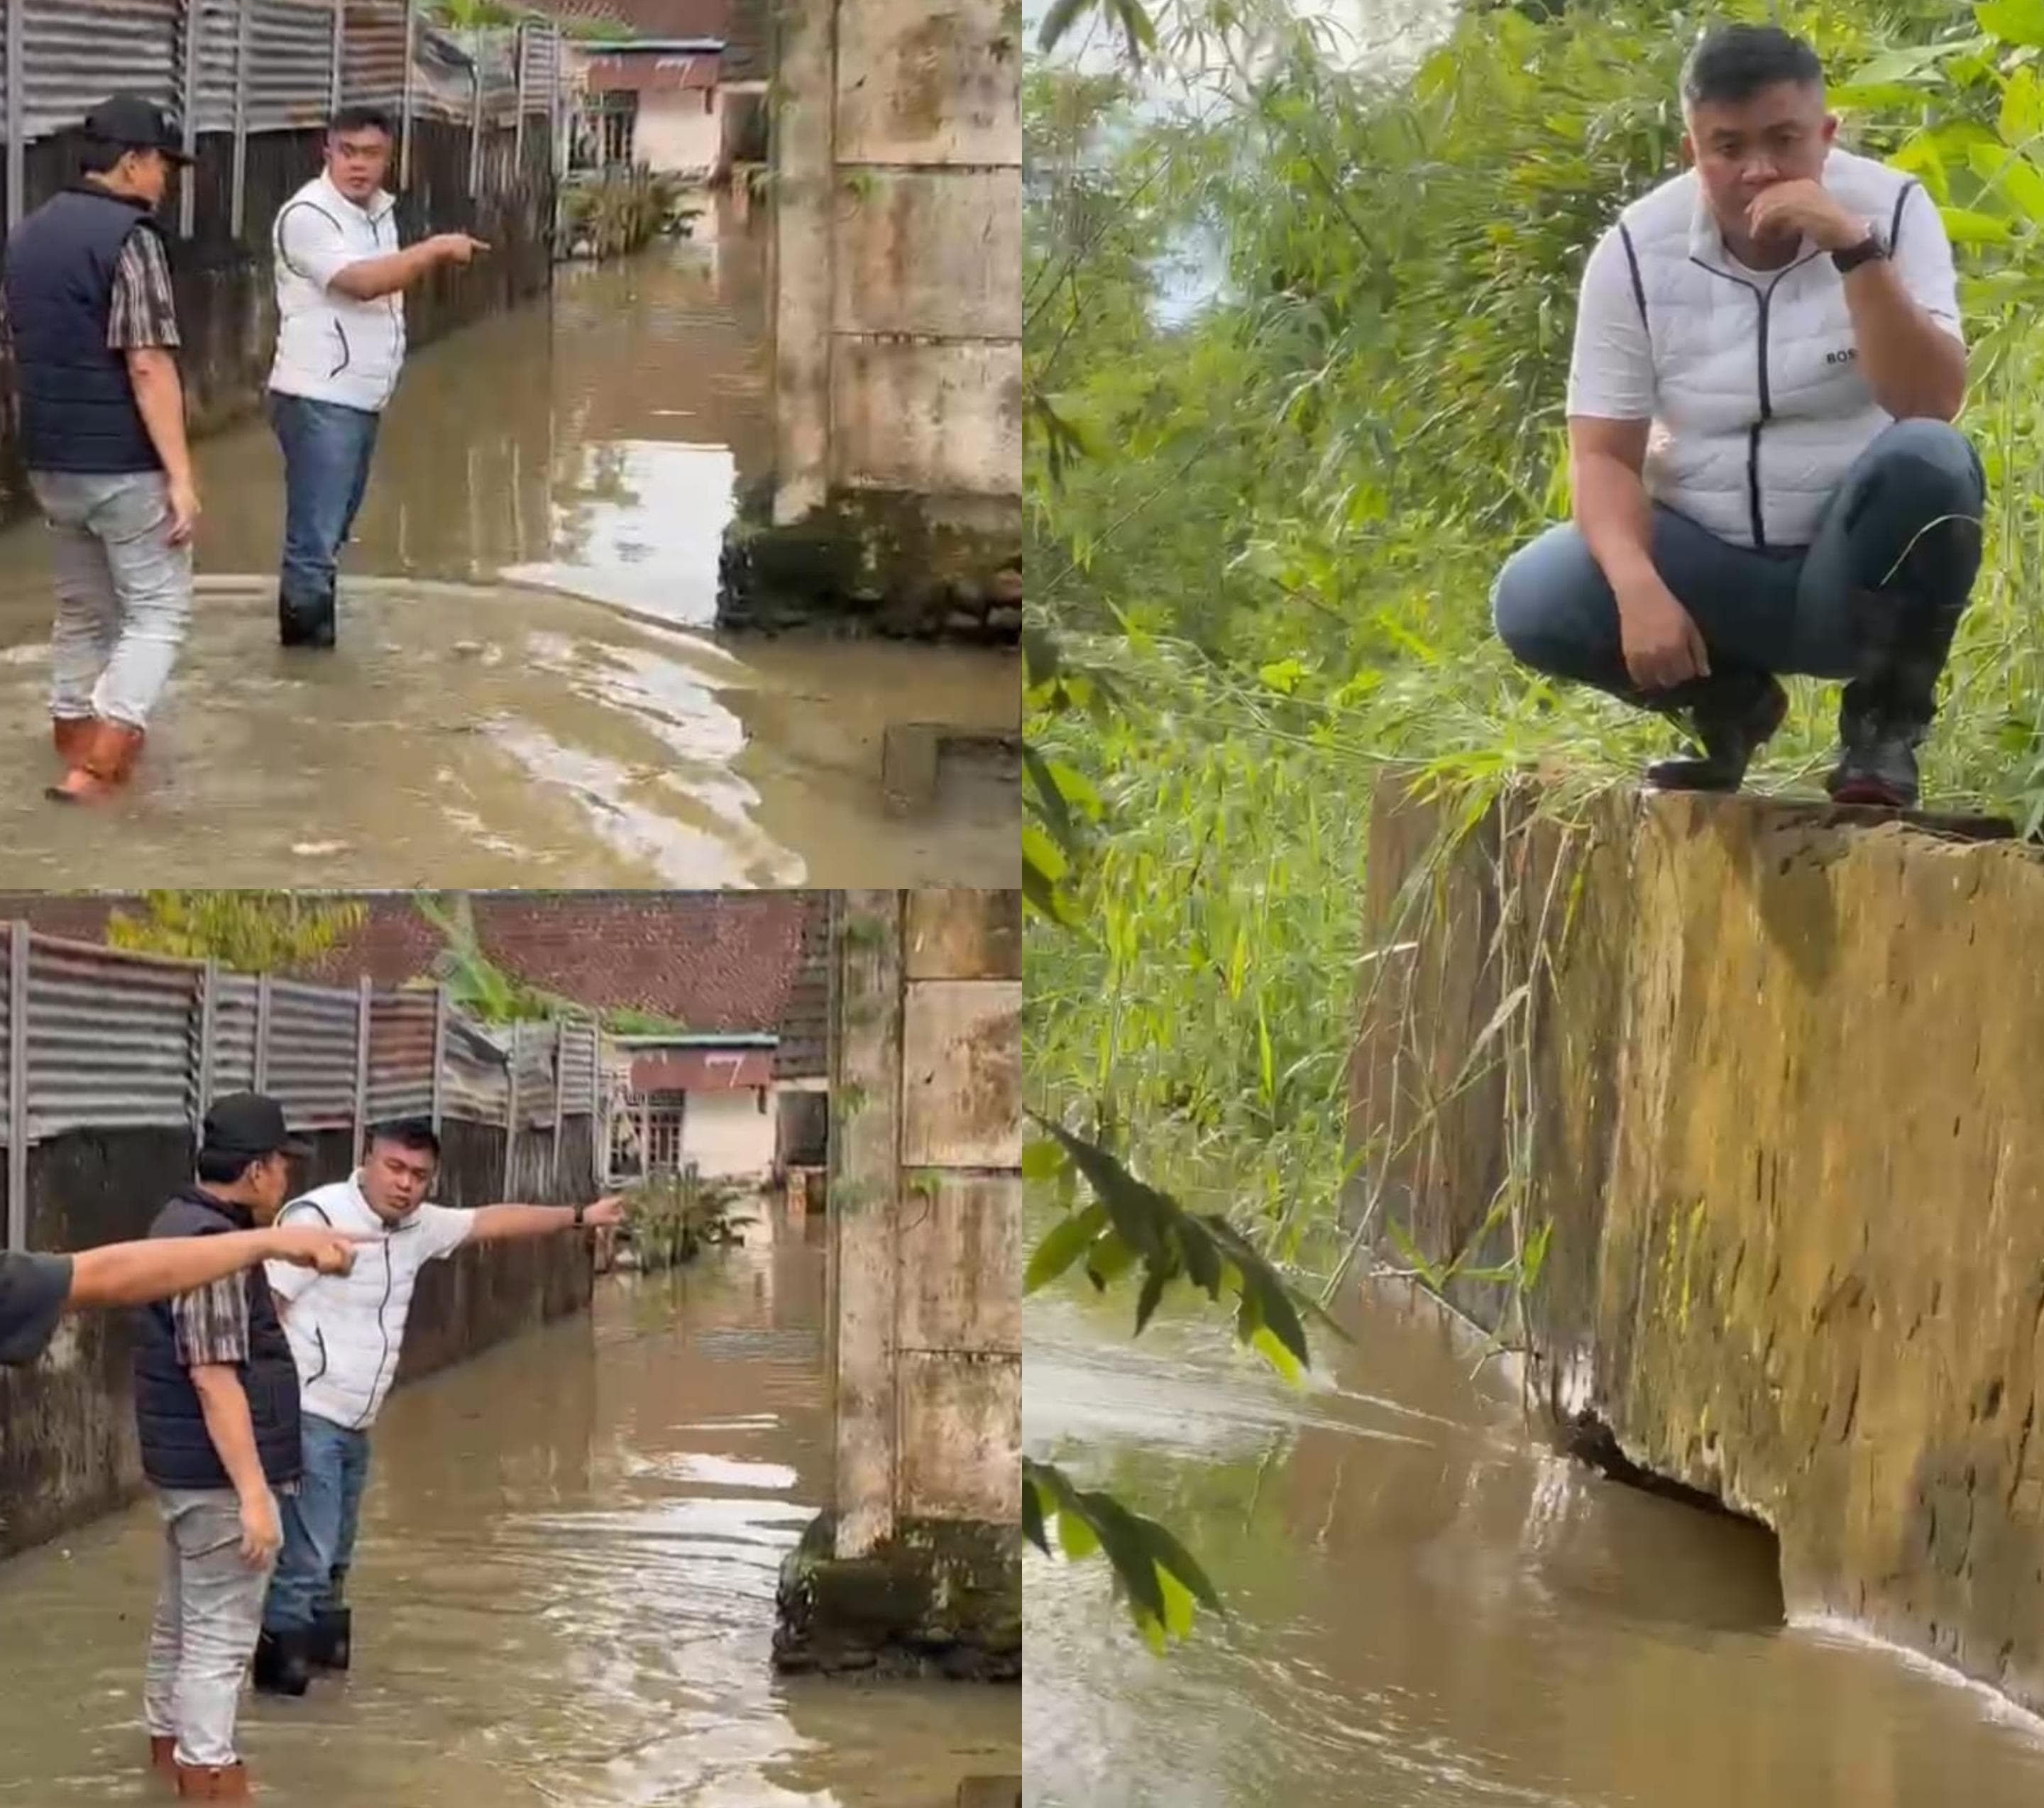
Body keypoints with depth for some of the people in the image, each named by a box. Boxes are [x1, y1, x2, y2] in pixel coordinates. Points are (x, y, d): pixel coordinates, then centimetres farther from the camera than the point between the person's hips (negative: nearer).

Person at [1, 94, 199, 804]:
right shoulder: (128, 237, -16)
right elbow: (147, 364, -21)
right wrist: (180, 473, -20)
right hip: (124, 462, -7)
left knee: (82, 609, 19)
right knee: (157, 609, 0)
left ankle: (75, 745, 22)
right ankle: (99, 764, -11)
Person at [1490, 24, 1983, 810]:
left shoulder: (1892, 211, -11)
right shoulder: (1637, 250, -8)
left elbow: (1931, 408, -23)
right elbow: (1604, 452, -9)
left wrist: (1854, 249, -34)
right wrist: (1639, 590, -27)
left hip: (1852, 569, -2)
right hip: (1708, 560, 2)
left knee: (1928, 461, -34)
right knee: (1533, 599, -24)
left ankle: (1885, 722, -11)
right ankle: (1727, 702, 6)